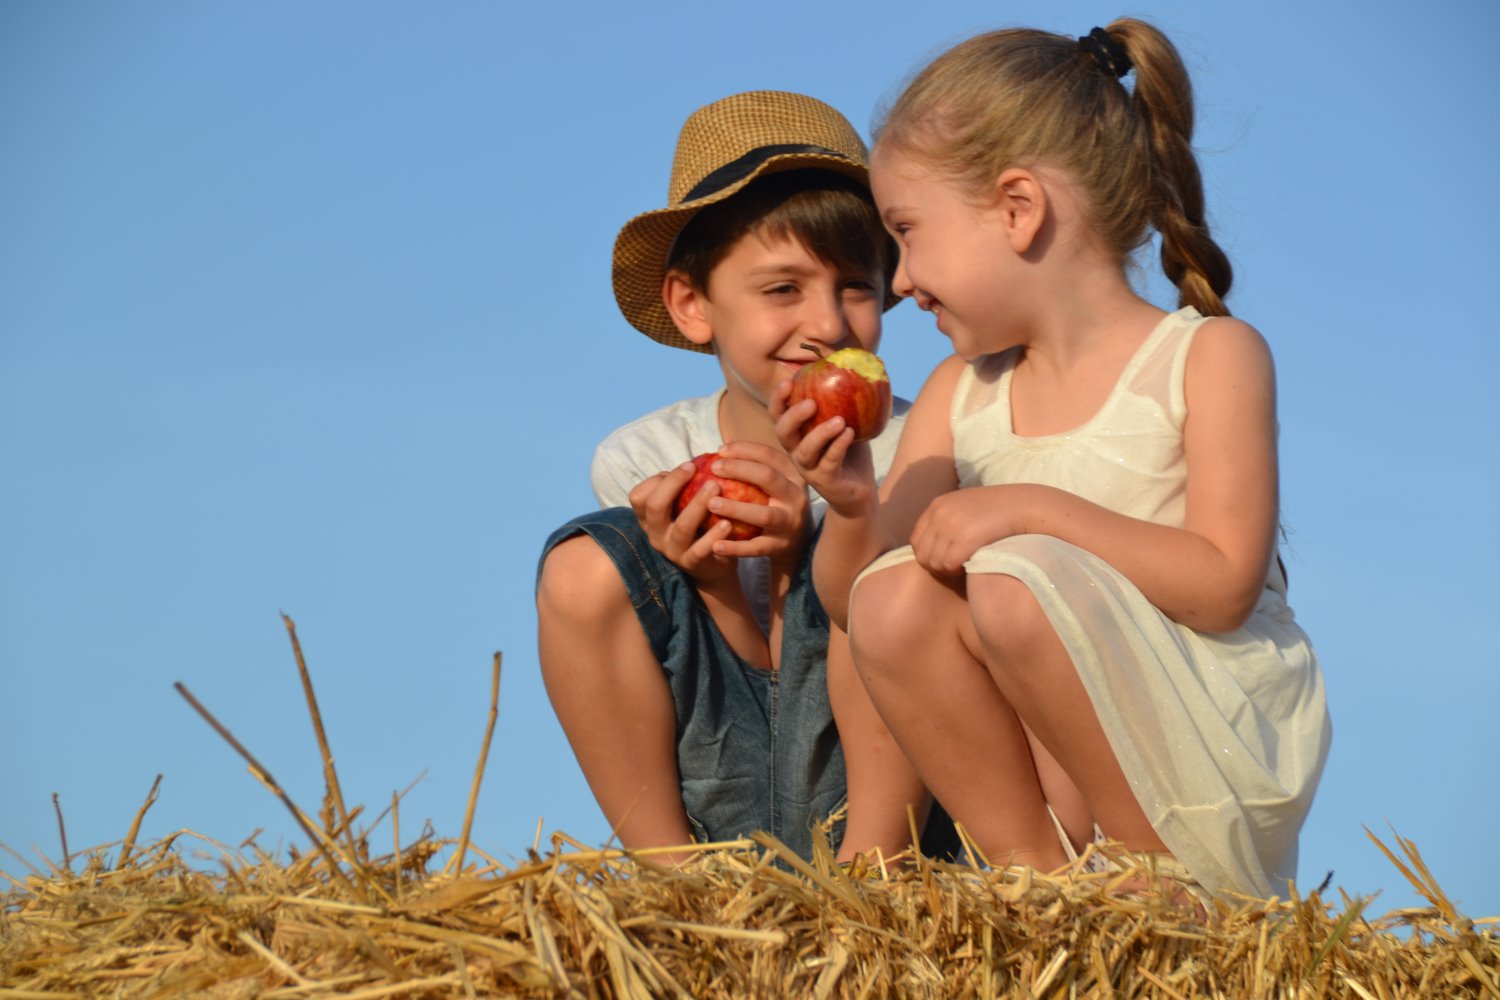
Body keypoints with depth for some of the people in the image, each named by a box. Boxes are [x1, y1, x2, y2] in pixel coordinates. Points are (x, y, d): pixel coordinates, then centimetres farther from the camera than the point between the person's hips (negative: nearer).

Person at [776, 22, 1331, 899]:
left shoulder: (1210, 356, -5)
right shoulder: (960, 396, 10)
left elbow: (1223, 585, -17)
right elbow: (849, 602, 6)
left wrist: (1038, 512, -23)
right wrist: (854, 510, -15)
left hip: (1223, 753, -5)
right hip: (1061, 773, 5)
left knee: (1016, 581, -28)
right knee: (893, 598, -17)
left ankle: (1166, 868, -13)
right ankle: (1032, 867, -9)